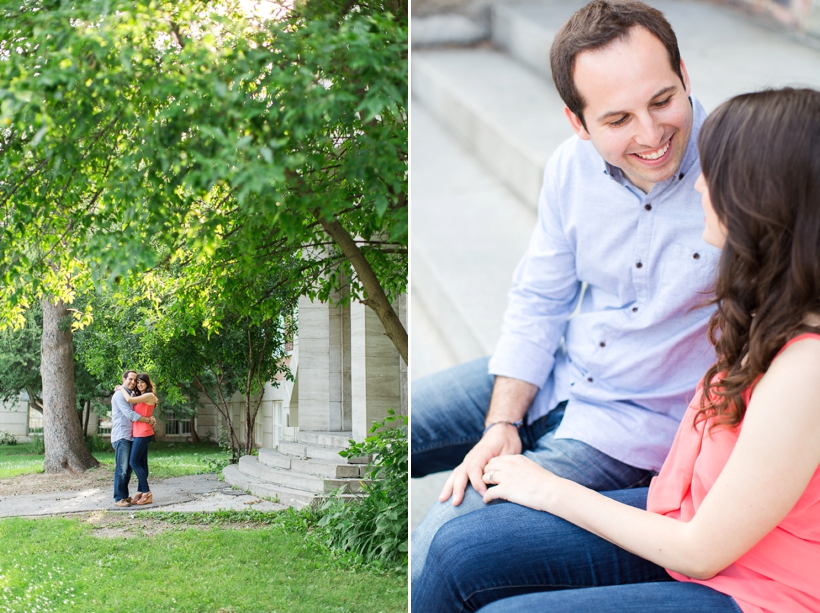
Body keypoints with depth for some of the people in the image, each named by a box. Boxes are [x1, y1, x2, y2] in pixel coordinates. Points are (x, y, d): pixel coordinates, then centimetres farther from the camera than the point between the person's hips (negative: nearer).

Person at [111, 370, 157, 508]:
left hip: (130, 436, 9)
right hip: (121, 436, -9)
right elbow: (130, 414, -17)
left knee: (128, 468, 9)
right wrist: (148, 420, -11)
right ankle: (118, 498, -8)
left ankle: (124, 496, 15)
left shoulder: (131, 394, 19)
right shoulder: (119, 394, -9)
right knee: (122, 468, -10)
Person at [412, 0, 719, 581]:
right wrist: (502, 425, -5)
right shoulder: (572, 165, -5)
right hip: (552, 378, 6)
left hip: (642, 420, -6)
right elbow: (537, 302, 3)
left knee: (441, 543, -19)